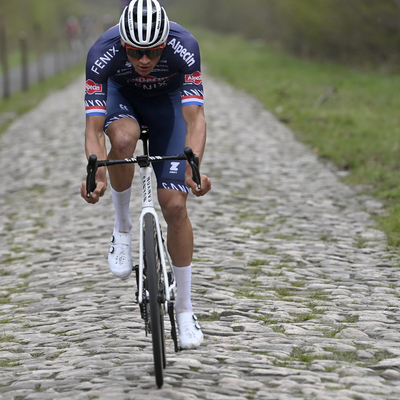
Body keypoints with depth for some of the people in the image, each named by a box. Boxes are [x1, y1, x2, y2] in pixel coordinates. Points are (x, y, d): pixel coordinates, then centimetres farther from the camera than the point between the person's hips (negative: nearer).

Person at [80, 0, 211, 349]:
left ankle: (185, 309, 5)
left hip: (167, 100, 0)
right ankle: (122, 228, -10)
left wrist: (194, 168, -58)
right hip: (122, 95, 0)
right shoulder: (103, 53, -36)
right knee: (124, 139, -38)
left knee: (175, 205, -9)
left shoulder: (184, 47, -37)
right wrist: (97, 174, -54)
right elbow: (94, 127, -37)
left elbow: (194, 118, -41)